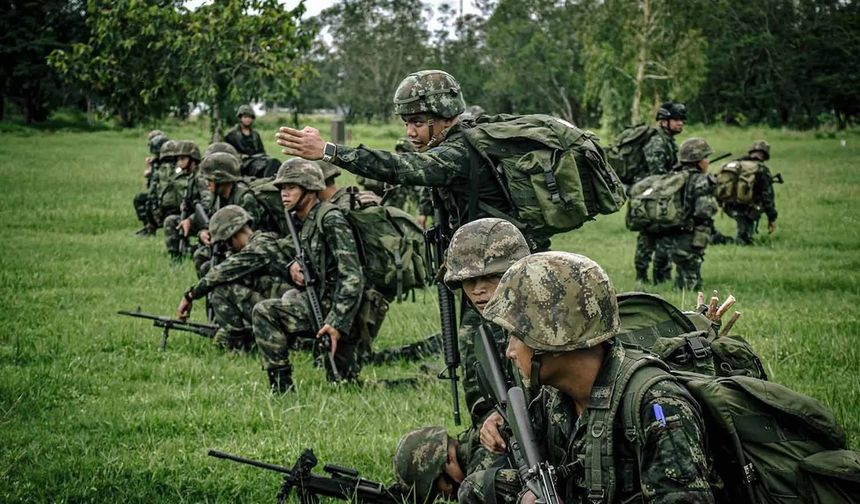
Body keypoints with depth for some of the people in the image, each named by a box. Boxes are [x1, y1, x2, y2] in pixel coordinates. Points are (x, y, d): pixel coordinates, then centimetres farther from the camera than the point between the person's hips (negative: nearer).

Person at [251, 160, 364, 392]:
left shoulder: (331, 220, -16)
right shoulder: (305, 222, 13)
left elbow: (352, 277, -23)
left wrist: (337, 322, -31)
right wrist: (294, 268, -4)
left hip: (334, 305, -10)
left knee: (264, 312, -17)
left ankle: (282, 388, -13)